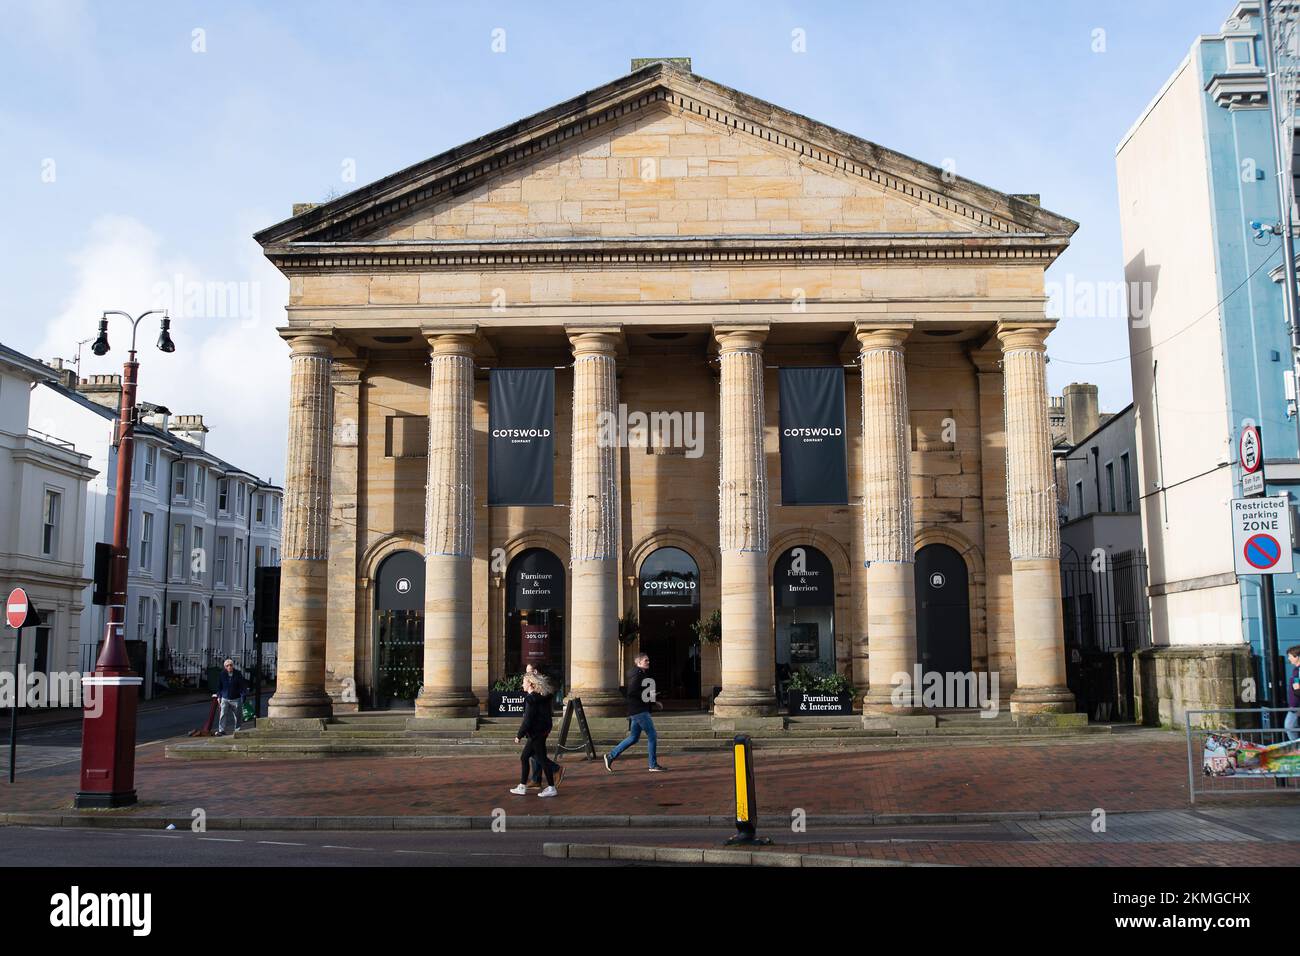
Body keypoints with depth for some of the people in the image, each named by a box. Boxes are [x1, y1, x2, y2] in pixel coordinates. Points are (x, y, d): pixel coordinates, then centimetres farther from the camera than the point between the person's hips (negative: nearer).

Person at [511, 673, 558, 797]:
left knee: (542, 759, -2)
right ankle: (522, 787, 19)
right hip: (542, 731, 10)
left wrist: (519, 735, -13)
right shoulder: (542, 697, 10)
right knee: (524, 757, 14)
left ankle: (551, 788, 5)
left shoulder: (531, 699, -19)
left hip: (536, 734, -10)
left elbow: (527, 720, -20)